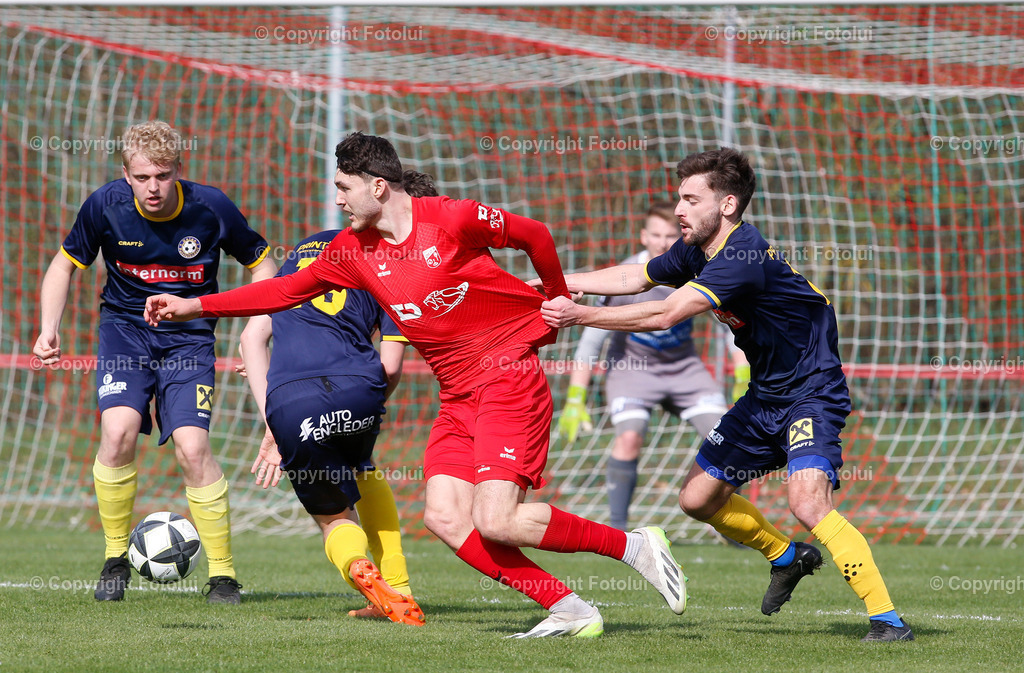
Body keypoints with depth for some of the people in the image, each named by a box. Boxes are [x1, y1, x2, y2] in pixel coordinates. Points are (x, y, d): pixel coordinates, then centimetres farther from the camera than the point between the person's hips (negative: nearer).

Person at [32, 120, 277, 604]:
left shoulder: (211, 208, -14)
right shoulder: (106, 205, -12)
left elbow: (260, 262, 2)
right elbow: (66, 262, 6)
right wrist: (49, 328, -6)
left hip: (189, 334, -1)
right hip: (124, 327, 1)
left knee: (192, 447, -18)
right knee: (118, 430, -23)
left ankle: (223, 573, -3)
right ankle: (116, 557, -3)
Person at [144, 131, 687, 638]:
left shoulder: (450, 219, -13)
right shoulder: (353, 251, 6)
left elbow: (534, 235, 0)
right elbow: (288, 290, 16)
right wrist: (193, 306, 13)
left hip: (508, 375, -7)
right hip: (458, 396, 7)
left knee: (496, 522, -21)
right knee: (445, 518, -11)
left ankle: (634, 545, -5)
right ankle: (569, 610, -7)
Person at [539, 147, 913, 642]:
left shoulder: (743, 257, -27)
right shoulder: (697, 249, 2)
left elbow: (663, 315, -31)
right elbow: (634, 277, 17)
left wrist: (578, 316, -26)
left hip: (812, 392, -10)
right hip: (765, 394, 10)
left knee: (808, 504, -28)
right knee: (698, 498, 11)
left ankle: (885, 618, -20)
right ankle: (787, 557, 35)